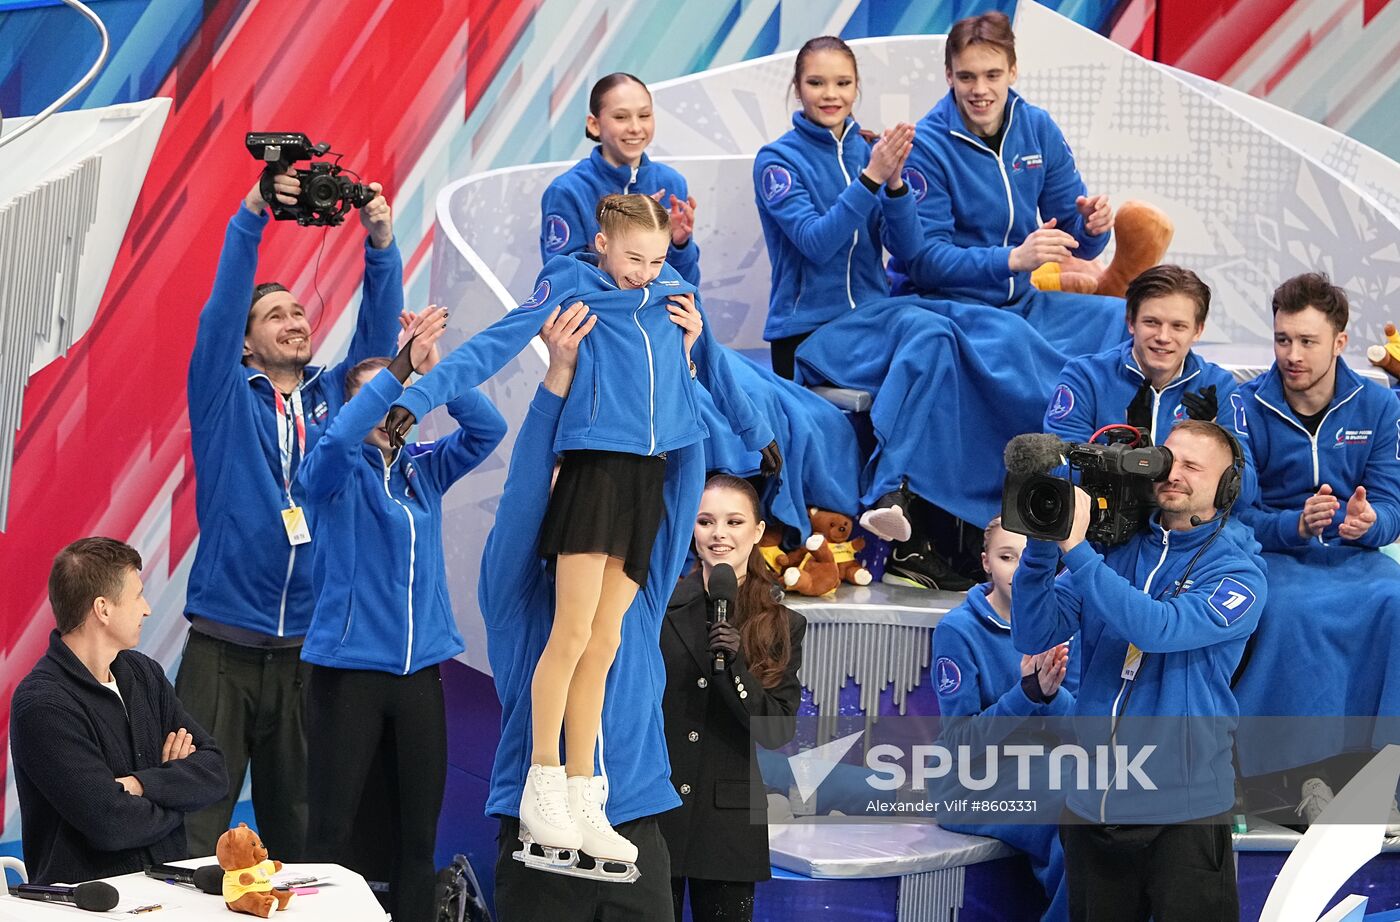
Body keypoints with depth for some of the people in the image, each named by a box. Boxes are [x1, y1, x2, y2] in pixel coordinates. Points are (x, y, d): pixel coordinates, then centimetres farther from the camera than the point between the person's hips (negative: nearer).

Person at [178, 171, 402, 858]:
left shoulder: (333, 396, 12)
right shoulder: (227, 397, 4)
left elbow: (378, 331, 2)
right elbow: (220, 310, -9)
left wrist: (380, 240, -13)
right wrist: (251, 216, -20)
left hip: (308, 645, 3)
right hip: (223, 645, -3)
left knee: (297, 821, 9)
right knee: (196, 822, -7)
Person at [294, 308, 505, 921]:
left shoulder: (423, 469, 11)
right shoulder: (337, 473, 0)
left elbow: (487, 429, -2)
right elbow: (336, 440, -23)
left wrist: (434, 370, -16)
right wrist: (398, 369, -29)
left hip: (420, 667, 4)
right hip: (348, 666, -4)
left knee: (419, 828, 5)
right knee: (332, 829, -5)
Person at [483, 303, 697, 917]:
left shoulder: (639, 589, 12)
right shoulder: (517, 595, 5)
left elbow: (680, 485, 4)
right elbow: (522, 494, -9)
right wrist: (559, 375, -18)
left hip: (636, 837, 3)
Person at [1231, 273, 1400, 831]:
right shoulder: (1247, 407, -4)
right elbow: (1236, 513, -7)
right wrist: (1296, 525, -26)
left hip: (1355, 556, 2)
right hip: (1274, 557, -2)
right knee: (1292, 611, -37)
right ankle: (1306, 773, -27)